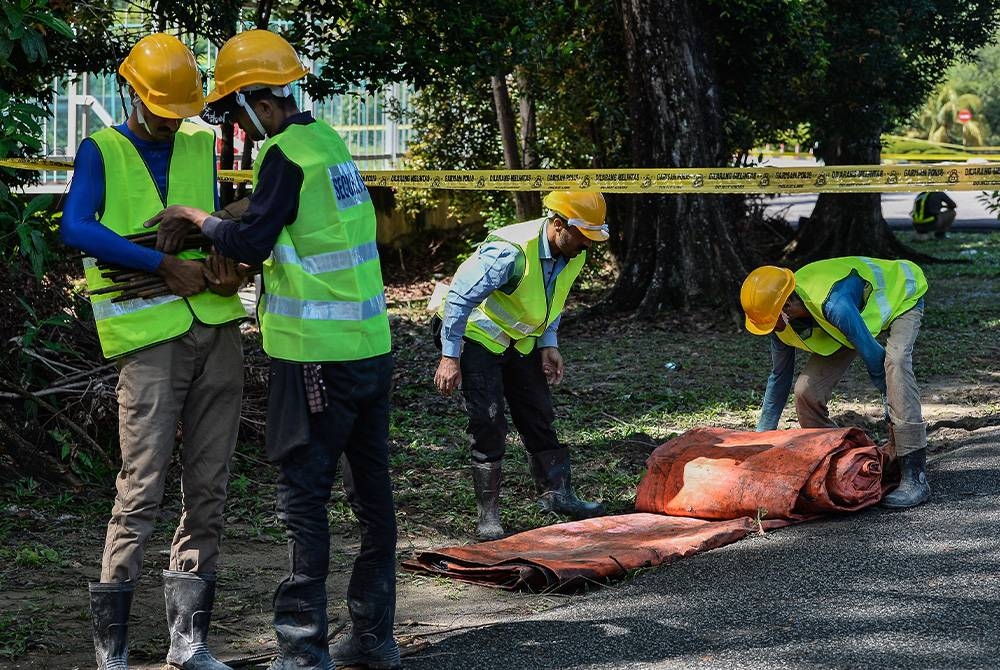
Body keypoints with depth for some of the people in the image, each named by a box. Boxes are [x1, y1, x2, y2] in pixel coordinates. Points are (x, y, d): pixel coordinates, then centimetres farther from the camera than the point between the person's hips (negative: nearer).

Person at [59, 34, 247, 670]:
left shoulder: (202, 146, 16)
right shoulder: (102, 151, 2)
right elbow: (75, 228, -14)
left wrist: (227, 263, 2)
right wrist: (167, 266, -17)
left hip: (217, 327, 5)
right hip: (149, 336, -5)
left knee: (208, 485, 5)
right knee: (143, 487, -9)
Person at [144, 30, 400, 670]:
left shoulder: (286, 154, -13)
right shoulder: (328, 139, 12)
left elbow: (252, 241, -15)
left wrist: (196, 216, 0)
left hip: (318, 354, -9)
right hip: (371, 345, 9)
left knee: (304, 495, -4)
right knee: (372, 485, 12)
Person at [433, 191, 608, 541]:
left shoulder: (573, 255, -8)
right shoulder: (511, 252, -33)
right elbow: (460, 298, -27)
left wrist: (548, 345, 0)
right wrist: (450, 358, -26)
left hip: (522, 341, 8)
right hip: (479, 337, -7)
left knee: (539, 419, 10)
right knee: (489, 426, -12)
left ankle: (557, 494, 22)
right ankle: (488, 515, -5)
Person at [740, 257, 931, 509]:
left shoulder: (834, 305, -43)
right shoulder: (782, 321, -18)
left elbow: (876, 361, -33)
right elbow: (779, 377, 0)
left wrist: (894, 418, -25)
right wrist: (762, 435, 5)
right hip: (862, 315, 7)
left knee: (895, 362, -36)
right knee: (807, 389, -11)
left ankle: (915, 477, -37)